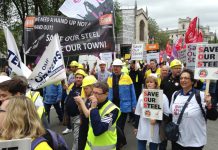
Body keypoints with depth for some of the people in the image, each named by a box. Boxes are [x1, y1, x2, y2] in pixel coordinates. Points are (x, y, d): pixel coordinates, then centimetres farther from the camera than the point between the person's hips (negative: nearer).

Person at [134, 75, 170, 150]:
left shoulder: (162, 96, -7)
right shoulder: (142, 95, 6)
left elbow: (167, 113, -6)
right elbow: (138, 112, 10)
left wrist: (156, 120, -19)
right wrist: (136, 126, 11)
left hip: (155, 130, -3)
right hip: (142, 129, 3)